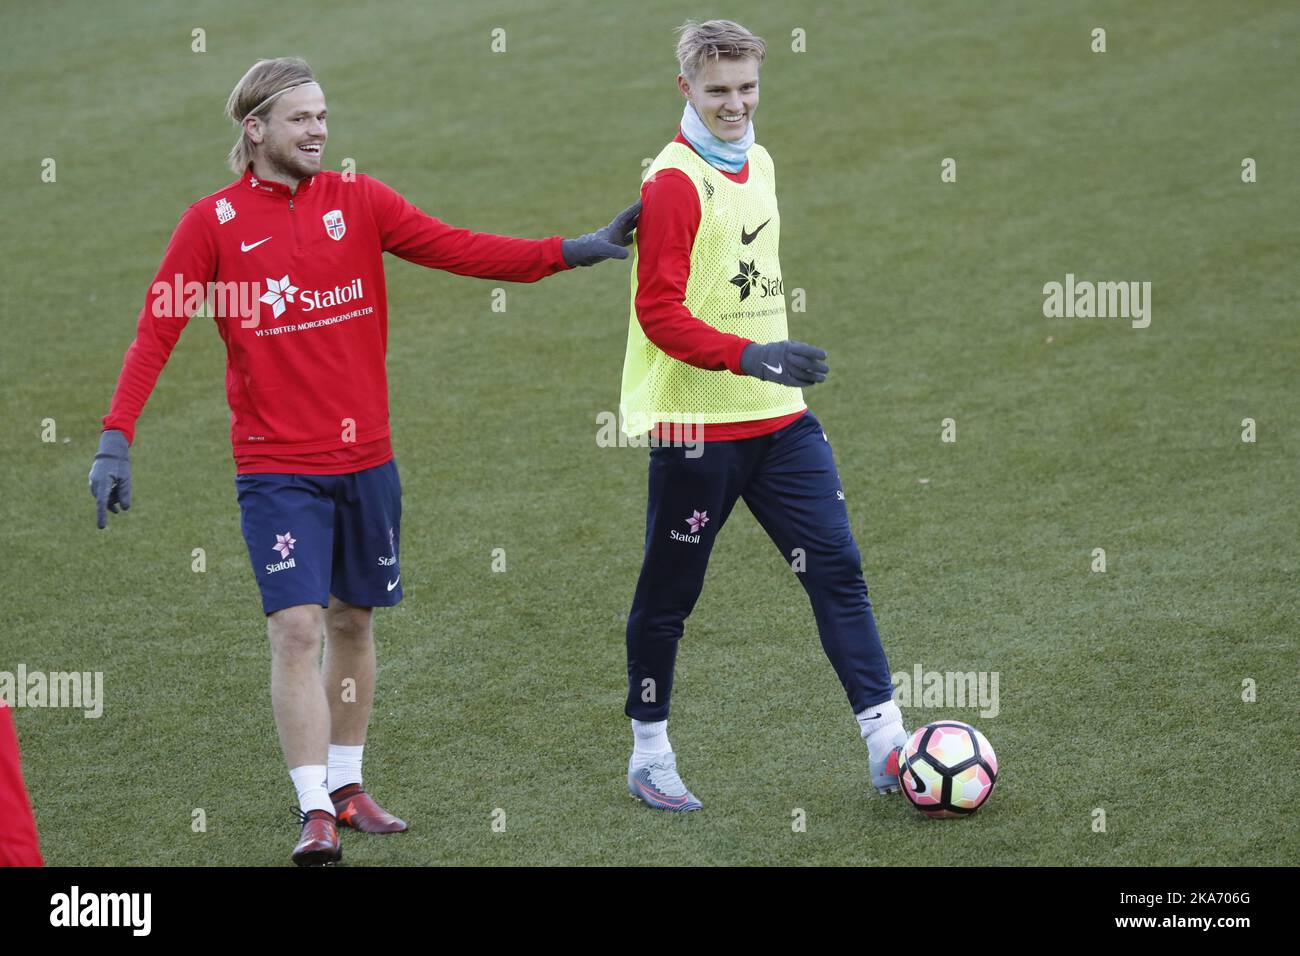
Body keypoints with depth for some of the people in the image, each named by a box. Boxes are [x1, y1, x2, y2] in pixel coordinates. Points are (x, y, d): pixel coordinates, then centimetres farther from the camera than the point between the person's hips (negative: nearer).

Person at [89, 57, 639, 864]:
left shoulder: (358, 199, 3)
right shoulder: (215, 222, -5)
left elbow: (457, 249, -2)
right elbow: (157, 330, -7)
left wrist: (572, 251, -13)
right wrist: (117, 439, -17)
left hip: (366, 457, 4)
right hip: (278, 467, -4)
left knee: (355, 622, 13)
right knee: (298, 627, -12)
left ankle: (346, 788, 27)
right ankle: (315, 813, -9)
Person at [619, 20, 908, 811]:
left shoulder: (759, 165, 12)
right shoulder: (674, 181, -13)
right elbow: (658, 311, -20)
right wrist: (748, 357, -30)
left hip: (780, 418, 7)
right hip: (696, 423, -7)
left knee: (837, 567, 0)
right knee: (670, 593, 5)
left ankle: (887, 745, 0)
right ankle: (650, 756, 19)